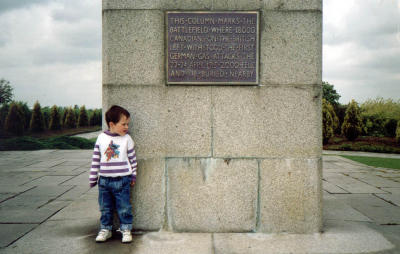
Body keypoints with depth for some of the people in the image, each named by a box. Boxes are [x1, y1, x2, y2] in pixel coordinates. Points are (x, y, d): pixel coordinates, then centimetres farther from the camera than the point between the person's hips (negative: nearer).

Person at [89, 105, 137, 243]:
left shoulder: (127, 139, -2)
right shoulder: (101, 138, 1)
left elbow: (132, 158, 5)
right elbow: (96, 159, 7)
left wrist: (133, 175, 6)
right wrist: (93, 178, 8)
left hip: (122, 180, -1)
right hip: (104, 180, 2)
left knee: (124, 208, 3)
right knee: (105, 208, 12)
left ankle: (126, 229, 18)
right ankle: (105, 229, 26)